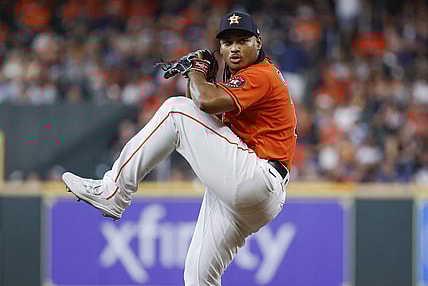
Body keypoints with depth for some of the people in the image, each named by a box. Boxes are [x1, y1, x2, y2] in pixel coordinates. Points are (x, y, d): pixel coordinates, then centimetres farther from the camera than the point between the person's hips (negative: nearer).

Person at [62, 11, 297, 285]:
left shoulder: (261, 74, -6)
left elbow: (208, 102, -23)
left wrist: (196, 75, -2)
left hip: (256, 178, -11)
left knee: (177, 110, -11)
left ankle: (113, 192, -10)